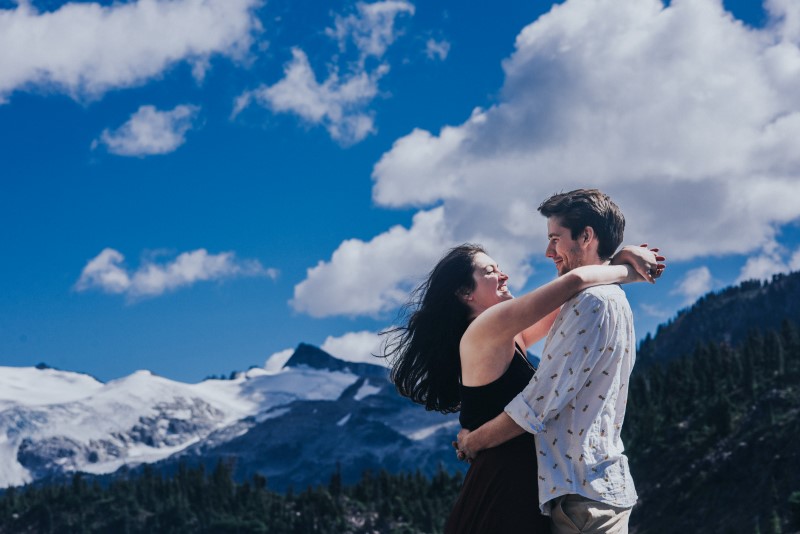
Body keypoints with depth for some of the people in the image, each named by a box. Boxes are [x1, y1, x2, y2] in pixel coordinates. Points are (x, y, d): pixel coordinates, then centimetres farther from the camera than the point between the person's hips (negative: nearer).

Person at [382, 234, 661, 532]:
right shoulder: (484, 330, -12)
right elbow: (574, 282, -15)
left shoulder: (509, 340, 15)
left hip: (516, 488, 10)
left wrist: (618, 259, 6)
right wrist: (629, 273, 0)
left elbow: (565, 299, 19)